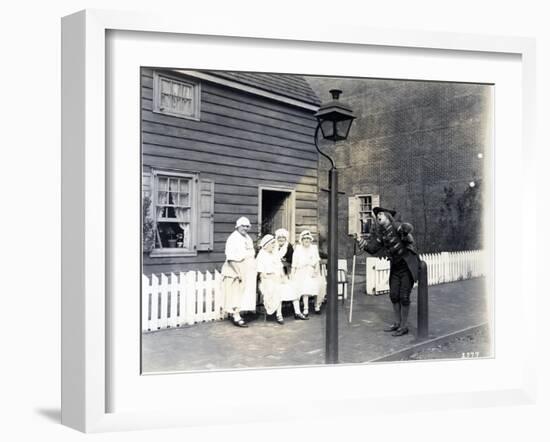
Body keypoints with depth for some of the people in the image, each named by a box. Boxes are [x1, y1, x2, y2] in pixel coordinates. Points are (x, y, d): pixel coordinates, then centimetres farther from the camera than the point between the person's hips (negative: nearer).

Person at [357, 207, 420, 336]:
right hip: (395, 267, 7)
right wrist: (365, 244, -16)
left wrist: (405, 231, -49)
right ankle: (397, 323, 27)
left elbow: (408, 228, -32)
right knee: (394, 296, 11)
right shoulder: (380, 233, 5)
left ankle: (403, 327, 10)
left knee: (404, 297, -2)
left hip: (407, 266, -7)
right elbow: (373, 249, -1)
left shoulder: (396, 226, -15)